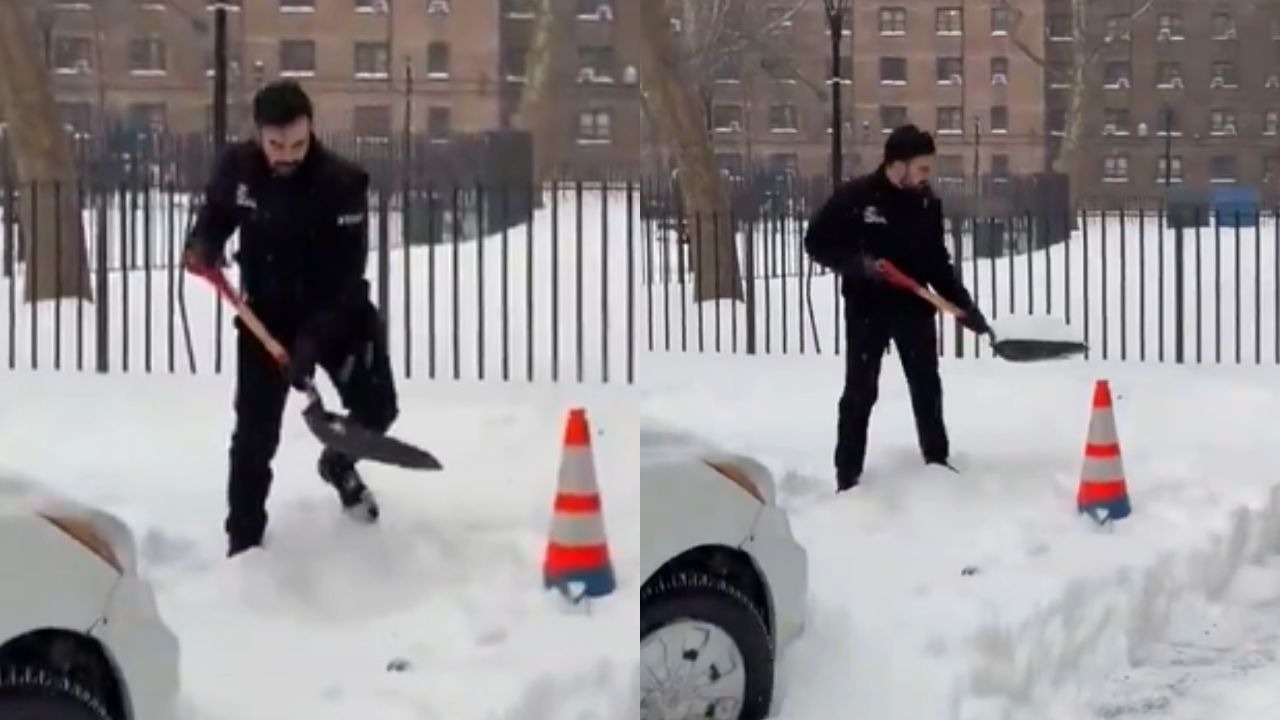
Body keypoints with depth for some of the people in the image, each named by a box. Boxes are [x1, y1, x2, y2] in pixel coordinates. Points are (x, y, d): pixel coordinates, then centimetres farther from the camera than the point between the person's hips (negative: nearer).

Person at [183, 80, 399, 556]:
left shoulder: (342, 183, -25)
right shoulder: (236, 166, -13)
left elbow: (346, 276, -27)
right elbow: (215, 212, 9)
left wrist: (313, 341, -36)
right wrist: (203, 245, -15)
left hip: (338, 312, -1)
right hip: (266, 314, 2)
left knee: (376, 405, -4)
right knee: (254, 433, -1)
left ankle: (338, 464, 32)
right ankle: (243, 543, 12)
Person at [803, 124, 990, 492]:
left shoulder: (928, 203, 2)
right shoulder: (854, 197, -13)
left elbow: (938, 263, 9)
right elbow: (816, 243, -8)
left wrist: (965, 307, 2)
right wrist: (856, 265, -22)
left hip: (914, 307, 4)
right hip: (866, 308, -4)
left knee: (927, 387, 12)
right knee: (860, 391, 0)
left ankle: (938, 462, 27)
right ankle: (848, 476, 6)